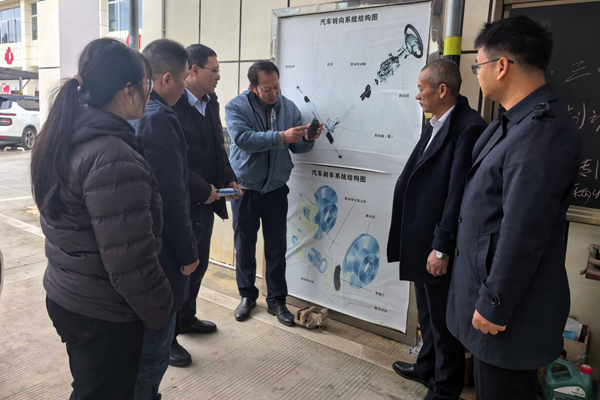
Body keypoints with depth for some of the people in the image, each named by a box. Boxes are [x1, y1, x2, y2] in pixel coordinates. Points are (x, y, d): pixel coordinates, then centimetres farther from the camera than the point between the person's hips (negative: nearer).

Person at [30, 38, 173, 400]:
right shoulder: (114, 159, -28)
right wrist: (160, 311, -11)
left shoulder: (64, 139, 2)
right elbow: (130, 259, -27)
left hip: (63, 295, 9)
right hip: (103, 316, -9)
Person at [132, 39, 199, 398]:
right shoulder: (159, 118, -22)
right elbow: (172, 196, -23)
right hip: (158, 251, -10)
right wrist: (188, 253, -11)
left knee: (141, 337, 25)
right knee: (154, 345, 7)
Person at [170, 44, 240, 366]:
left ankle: (186, 318, 41)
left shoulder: (210, 103, 9)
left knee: (198, 264, 20)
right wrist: (204, 189, -20)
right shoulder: (170, 106, -19)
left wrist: (229, 179, 5)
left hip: (205, 201, 9)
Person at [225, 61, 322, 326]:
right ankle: (247, 295, 29)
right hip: (245, 188, -2)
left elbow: (297, 147, 2)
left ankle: (277, 299, 22)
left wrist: (308, 139, -21)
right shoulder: (236, 107, -8)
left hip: (276, 189, 2)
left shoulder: (289, 108, 1)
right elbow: (243, 138, -25)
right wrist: (280, 137, -33)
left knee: (277, 248, 7)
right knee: (244, 246, 10)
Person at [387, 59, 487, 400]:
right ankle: (427, 368, 45)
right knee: (428, 315, 24)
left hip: (439, 245, -9)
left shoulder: (469, 128, -19)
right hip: (422, 240, 9)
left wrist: (442, 247, -21)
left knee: (443, 320, 9)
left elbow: (459, 194, -23)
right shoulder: (435, 126, 11)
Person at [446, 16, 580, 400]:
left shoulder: (541, 131, -25)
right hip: (490, 283, 9)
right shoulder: (518, 120, 6)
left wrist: (494, 306, -18)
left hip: (510, 307, -9)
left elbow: (523, 234, -27)